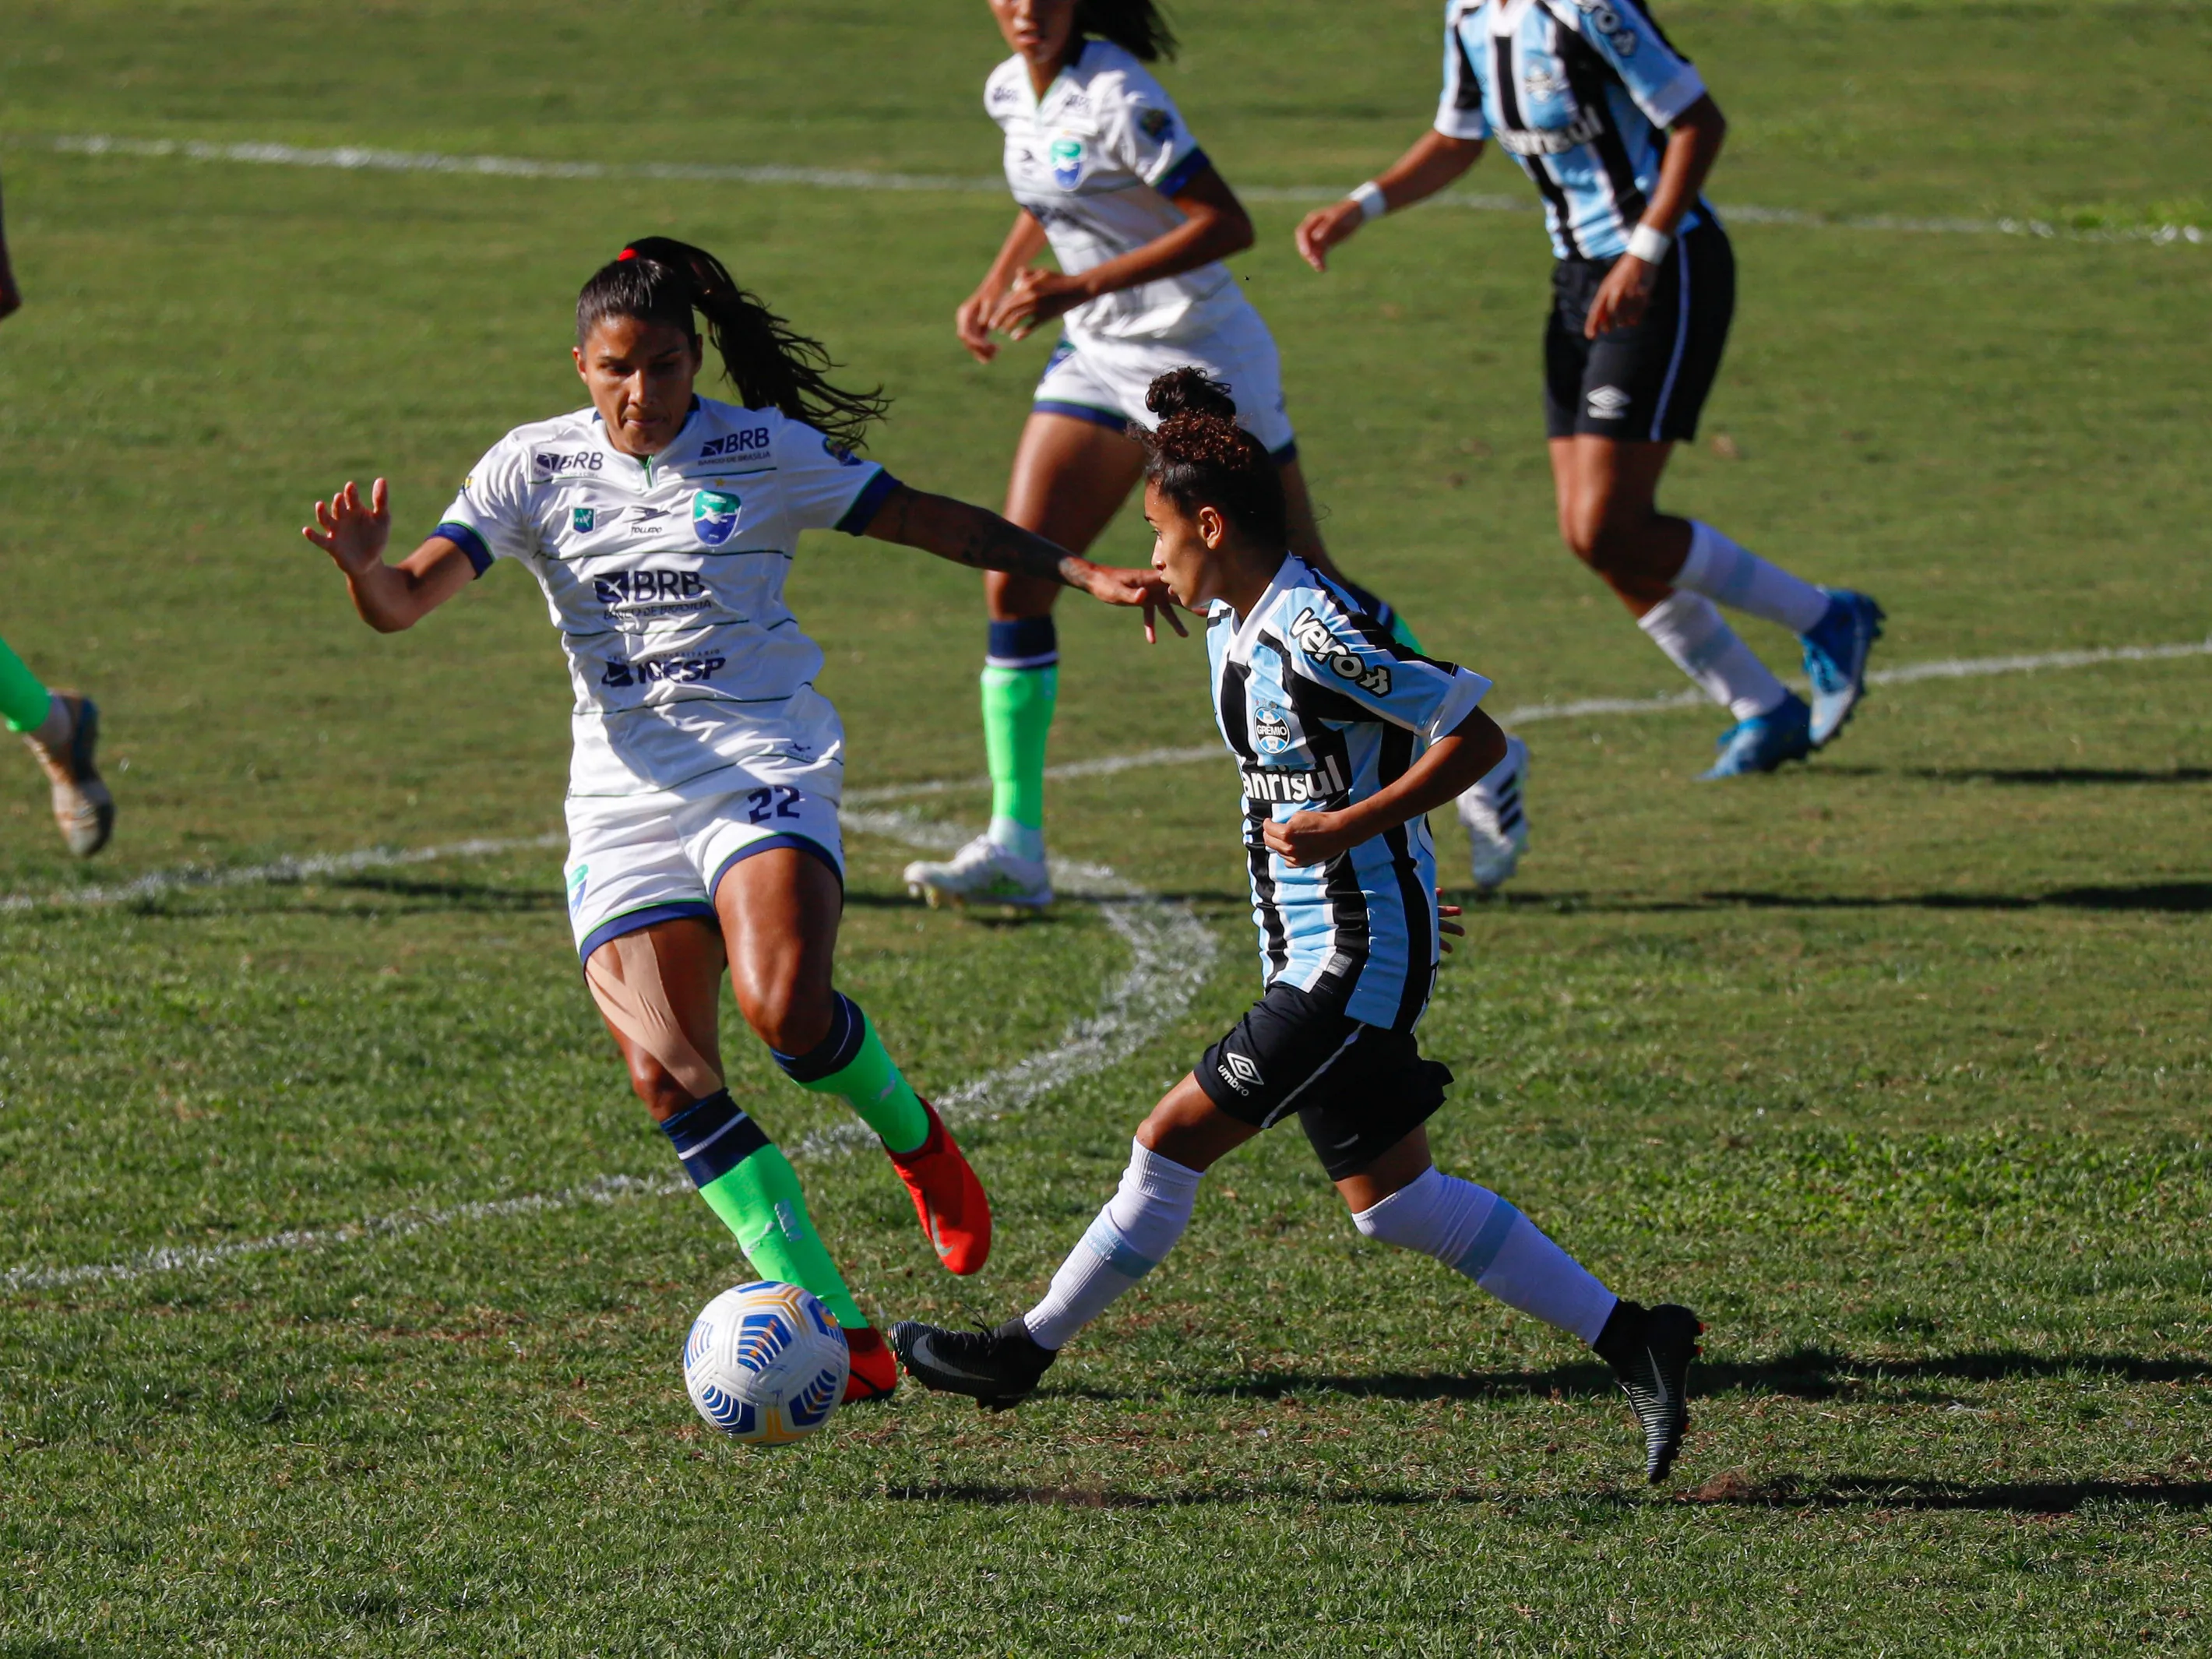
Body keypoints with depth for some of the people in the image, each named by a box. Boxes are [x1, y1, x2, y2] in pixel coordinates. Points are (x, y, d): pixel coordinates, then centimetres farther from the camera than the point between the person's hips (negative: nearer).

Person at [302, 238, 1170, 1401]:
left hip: (762, 767, -3)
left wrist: (1081, 573, 2)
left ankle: (913, 1138, 5)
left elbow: (935, 523, 8)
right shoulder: (535, 468, 5)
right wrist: (366, 570, -26)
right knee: (666, 1076, -12)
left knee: (785, 1008, -28)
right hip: (622, 794, 3)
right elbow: (409, 600, -3)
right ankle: (831, 1321, -6)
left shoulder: (765, 452, 2)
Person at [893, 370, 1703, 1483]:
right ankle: (1632, 1341, 12)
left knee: (1178, 1137, -6)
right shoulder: (1233, 630, 10)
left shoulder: (1319, 634, -19)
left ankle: (1027, 1350, 4)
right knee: (1388, 1197, 10)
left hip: (1360, 959, -10)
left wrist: (1349, 826, -23)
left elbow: (1475, 738, -18)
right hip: (1316, 958, 10)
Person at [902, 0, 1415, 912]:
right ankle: (1014, 845, -3)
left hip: (1202, 360, -7)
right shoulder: (1011, 92, 4)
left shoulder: (1115, 98, -21)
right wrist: (996, 284, 11)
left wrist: (1082, 288, -26)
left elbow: (1227, 224, -23)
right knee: (1013, 582, -6)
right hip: (1096, 359, 7)